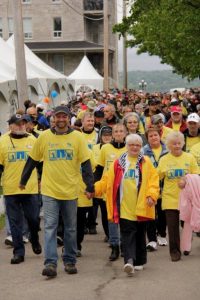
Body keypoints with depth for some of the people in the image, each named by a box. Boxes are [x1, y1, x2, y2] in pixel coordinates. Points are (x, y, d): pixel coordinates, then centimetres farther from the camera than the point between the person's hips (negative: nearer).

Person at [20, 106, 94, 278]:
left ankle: (70, 261, 22)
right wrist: (23, 180, 16)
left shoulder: (77, 137, -2)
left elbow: (85, 163, -3)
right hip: (49, 191, 0)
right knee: (50, 227, -6)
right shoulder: (44, 137, 0)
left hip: (70, 191, 0)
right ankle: (50, 263, -7)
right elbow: (32, 161, 10)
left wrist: (90, 186, -9)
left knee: (71, 228, 10)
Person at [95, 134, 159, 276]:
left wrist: (151, 195, -17)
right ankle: (129, 261, -16)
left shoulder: (146, 162, 3)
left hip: (141, 207, 0)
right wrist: (94, 189, -6)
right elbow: (107, 180, 5)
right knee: (128, 234, -7)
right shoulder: (118, 163, 6)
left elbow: (154, 180, -3)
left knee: (140, 234, 11)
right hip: (124, 207, 0)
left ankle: (139, 261, 23)